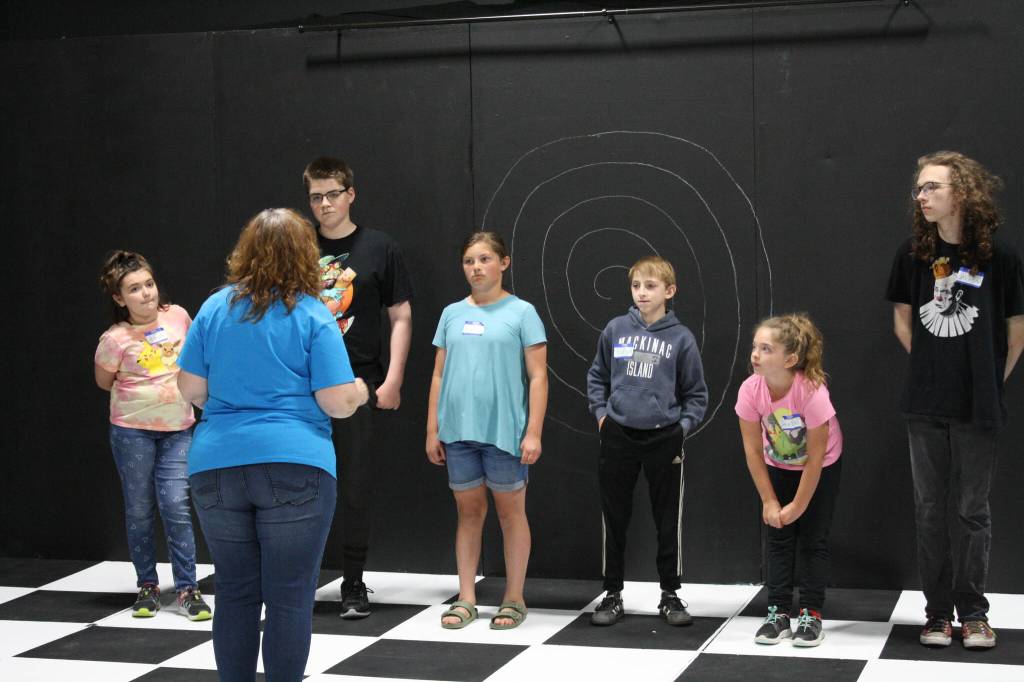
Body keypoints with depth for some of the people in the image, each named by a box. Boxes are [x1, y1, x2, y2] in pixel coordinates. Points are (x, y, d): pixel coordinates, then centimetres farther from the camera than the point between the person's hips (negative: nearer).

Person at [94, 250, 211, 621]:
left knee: (176, 507, -5)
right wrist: (142, 393, 0)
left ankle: (187, 589, 2)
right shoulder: (115, 339, -13)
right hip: (132, 430, -2)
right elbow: (104, 381, 3)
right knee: (139, 510, 7)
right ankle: (147, 586, 20)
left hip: (178, 428, 2)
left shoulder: (177, 316, -4)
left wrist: (183, 388, 6)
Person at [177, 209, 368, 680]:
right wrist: (359, 392, 15)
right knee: (290, 598, 2)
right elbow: (337, 402, -7)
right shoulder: (313, 316, -4)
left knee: (234, 594, 12)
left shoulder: (215, 308, 6)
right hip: (295, 465, -3)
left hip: (216, 465, 4)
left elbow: (190, 389, 7)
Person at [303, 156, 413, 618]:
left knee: (357, 488, 1)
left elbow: (401, 318, 3)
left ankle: (353, 584, 12)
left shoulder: (379, 248, 3)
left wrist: (392, 381, -5)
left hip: (359, 381, -2)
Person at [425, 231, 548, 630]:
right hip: (458, 432, 4)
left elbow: (538, 376, -5)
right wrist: (432, 431, 8)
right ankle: (466, 600, 16)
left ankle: (513, 599, 14)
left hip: (504, 431, -4)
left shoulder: (521, 312, -2)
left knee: (511, 512, 6)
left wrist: (533, 433, -12)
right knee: (469, 512, 10)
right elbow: (439, 375, 13)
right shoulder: (452, 314, 10)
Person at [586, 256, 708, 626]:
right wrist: (601, 413, 3)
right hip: (618, 437, 1)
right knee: (615, 518, 8)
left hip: (664, 439, -1)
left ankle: (670, 595, 19)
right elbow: (597, 377, 14)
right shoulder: (615, 330, 0)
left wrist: (683, 426, -6)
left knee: (668, 519, 7)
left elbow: (696, 394, 5)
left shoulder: (681, 338, -4)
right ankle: (613, 594, 19)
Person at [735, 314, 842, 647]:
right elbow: (754, 452, -16)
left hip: (822, 468, -3)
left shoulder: (812, 392, -37)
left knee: (812, 539, -2)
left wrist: (798, 506, -20)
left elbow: (815, 458, -27)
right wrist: (769, 501, -14)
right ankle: (779, 613, 8)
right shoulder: (750, 390, -28)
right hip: (778, 466, 3)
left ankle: (811, 615, 4)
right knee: (779, 538, 2)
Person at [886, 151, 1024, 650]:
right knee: (930, 510, 8)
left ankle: (972, 613, 15)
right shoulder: (912, 254, 1)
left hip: (977, 407, -3)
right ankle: (937, 613, 17)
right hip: (926, 404, 3)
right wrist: (931, 364, 8)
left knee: (972, 511, 4)